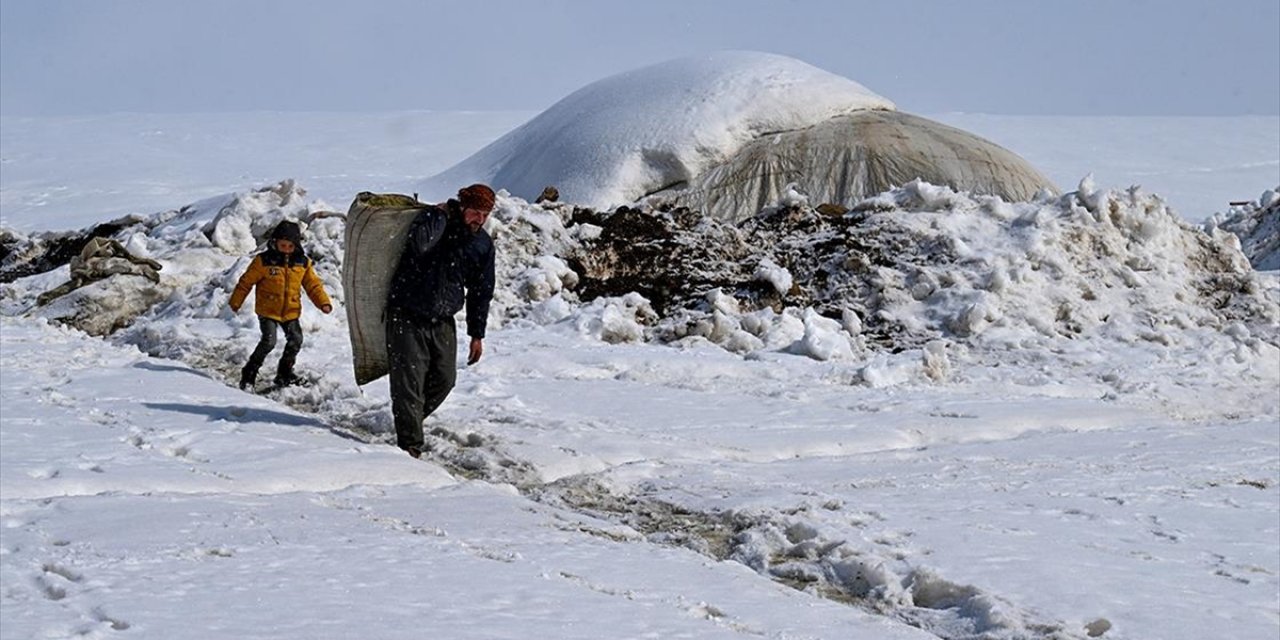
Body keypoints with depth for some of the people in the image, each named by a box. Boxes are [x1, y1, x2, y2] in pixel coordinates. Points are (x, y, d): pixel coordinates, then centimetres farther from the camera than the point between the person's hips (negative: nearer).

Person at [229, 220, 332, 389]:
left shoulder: (303, 263, 1)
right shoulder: (263, 261, -10)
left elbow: (313, 284, 8)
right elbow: (246, 282, -3)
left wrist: (323, 302, -5)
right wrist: (236, 302, 2)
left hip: (291, 312, 4)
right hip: (267, 311, -4)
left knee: (295, 340, -3)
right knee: (268, 342, -16)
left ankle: (284, 373, 16)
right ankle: (249, 375, -3)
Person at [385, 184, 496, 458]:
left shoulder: (483, 244, 3)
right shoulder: (433, 219, -11)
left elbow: (481, 291, 12)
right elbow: (419, 245, -35)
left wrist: (477, 334, 12)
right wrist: (442, 214, -24)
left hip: (443, 322, 5)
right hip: (406, 316, -5)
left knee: (444, 379, 6)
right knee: (409, 382, -8)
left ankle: (410, 421, 30)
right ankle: (410, 444, -4)